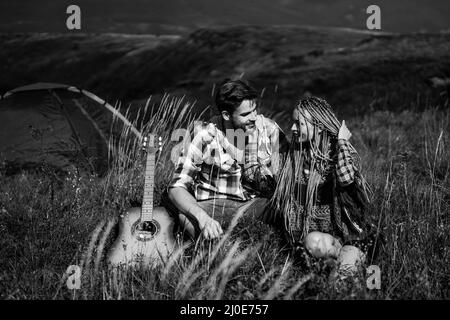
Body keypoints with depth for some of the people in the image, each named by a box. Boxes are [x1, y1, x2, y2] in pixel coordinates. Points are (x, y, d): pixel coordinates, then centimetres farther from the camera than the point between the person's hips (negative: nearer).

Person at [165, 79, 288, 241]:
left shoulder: (269, 129, -3)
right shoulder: (204, 135, -13)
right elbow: (176, 187, -16)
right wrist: (203, 218, -34)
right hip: (212, 205, -2)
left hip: (256, 204, 3)